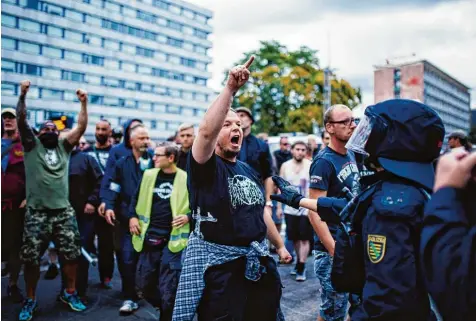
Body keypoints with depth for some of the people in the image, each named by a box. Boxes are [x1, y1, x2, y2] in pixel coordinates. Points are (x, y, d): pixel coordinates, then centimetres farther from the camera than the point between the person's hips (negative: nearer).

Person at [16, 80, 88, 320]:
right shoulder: (32, 145, 7)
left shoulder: (64, 146, 13)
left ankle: (69, 293, 24)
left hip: (64, 211, 2)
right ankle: (30, 300, 21)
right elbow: (21, 120, -6)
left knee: (71, 254, 5)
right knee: (31, 258, 3)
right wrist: (22, 95, -15)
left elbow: (81, 127, 4)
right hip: (37, 212, -2)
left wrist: (84, 103, -2)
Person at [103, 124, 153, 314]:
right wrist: (109, 206, -7)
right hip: (129, 219, 2)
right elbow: (114, 188, 5)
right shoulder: (122, 163, 9)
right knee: (128, 259, 4)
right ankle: (130, 298, 17)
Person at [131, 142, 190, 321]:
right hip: (149, 237, 5)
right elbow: (137, 198, 19)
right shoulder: (148, 175, 6)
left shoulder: (185, 179, -6)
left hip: (173, 239, -4)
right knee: (147, 283, 13)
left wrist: (188, 216, -13)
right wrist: (133, 216, 5)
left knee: (168, 287, -3)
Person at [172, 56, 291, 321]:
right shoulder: (206, 166, -9)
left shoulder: (249, 170, 12)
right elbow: (206, 130, -31)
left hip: (259, 260, 7)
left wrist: (280, 245, 23)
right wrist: (230, 89, -32)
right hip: (220, 262, -7)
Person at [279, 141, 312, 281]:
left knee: (304, 239, -1)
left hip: (306, 209, -3)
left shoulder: (311, 166, -5)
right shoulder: (285, 166, 4)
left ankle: (301, 268, 5)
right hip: (290, 209, 3)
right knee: (295, 238, 13)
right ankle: (298, 263, 30)